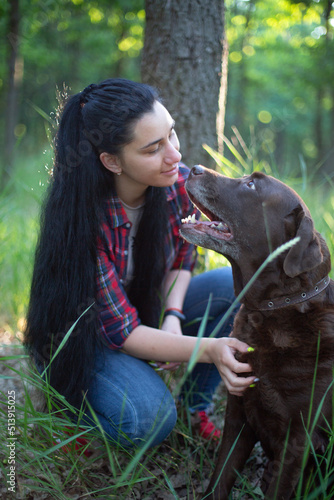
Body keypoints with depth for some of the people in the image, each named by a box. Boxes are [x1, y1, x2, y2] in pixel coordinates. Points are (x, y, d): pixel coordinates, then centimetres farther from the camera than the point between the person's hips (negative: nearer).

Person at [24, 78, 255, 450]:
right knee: (148, 418, -32)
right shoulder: (83, 217, -32)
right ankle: (72, 400, 2)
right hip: (85, 335, -5)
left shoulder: (177, 182, -16)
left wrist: (173, 318, -17)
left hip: (150, 310, 6)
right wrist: (209, 349, -41)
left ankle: (194, 407, 0)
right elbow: (120, 331, -29)